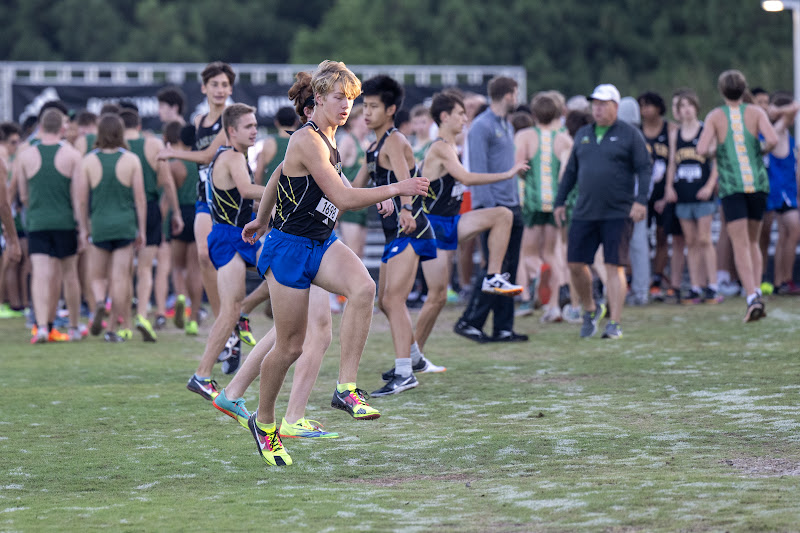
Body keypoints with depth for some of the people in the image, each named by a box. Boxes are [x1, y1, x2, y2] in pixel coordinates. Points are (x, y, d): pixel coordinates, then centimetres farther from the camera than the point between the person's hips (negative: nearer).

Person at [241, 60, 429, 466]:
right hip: (289, 249, -7)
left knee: (363, 287, -25)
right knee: (290, 346, 1)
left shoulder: (325, 138, 11)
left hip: (322, 245, 7)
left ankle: (346, 389, -22)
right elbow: (343, 197, -24)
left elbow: (279, 174, 26)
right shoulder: (307, 140, -18)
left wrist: (261, 220, 36)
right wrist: (396, 189, -20)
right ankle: (264, 422, 25)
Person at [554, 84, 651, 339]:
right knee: (576, 264, 2)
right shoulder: (583, 135, 15)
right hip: (584, 212, 5)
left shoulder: (630, 135, 0)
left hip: (618, 213, -5)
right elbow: (571, 171, 21)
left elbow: (644, 169, -4)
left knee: (614, 267, -6)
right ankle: (590, 309, 25)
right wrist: (560, 201, 17)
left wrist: (641, 200, -16)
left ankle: (615, 324, -3)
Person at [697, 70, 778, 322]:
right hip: (758, 183, 2)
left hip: (731, 187, -2)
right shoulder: (755, 112, 1)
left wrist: (713, 150, 10)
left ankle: (753, 297, -21)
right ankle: (757, 290, 8)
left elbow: (702, 150, -12)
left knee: (741, 246, -5)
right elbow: (772, 140, -14)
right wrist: (761, 150, 7)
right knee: (753, 242, 19)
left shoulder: (715, 116, -1)